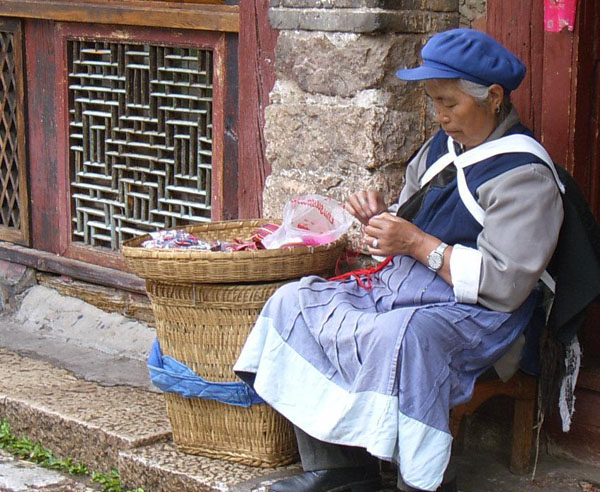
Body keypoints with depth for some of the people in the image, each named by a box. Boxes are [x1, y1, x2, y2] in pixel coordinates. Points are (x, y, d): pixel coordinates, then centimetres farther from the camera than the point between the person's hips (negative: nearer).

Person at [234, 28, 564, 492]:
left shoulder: (524, 175, -13)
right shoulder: (442, 148, 13)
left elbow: (505, 284, -21)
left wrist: (417, 243, -18)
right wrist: (381, 217, 1)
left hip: (474, 313, -9)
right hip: (400, 287, 9)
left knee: (399, 338, -39)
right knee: (294, 301, -1)